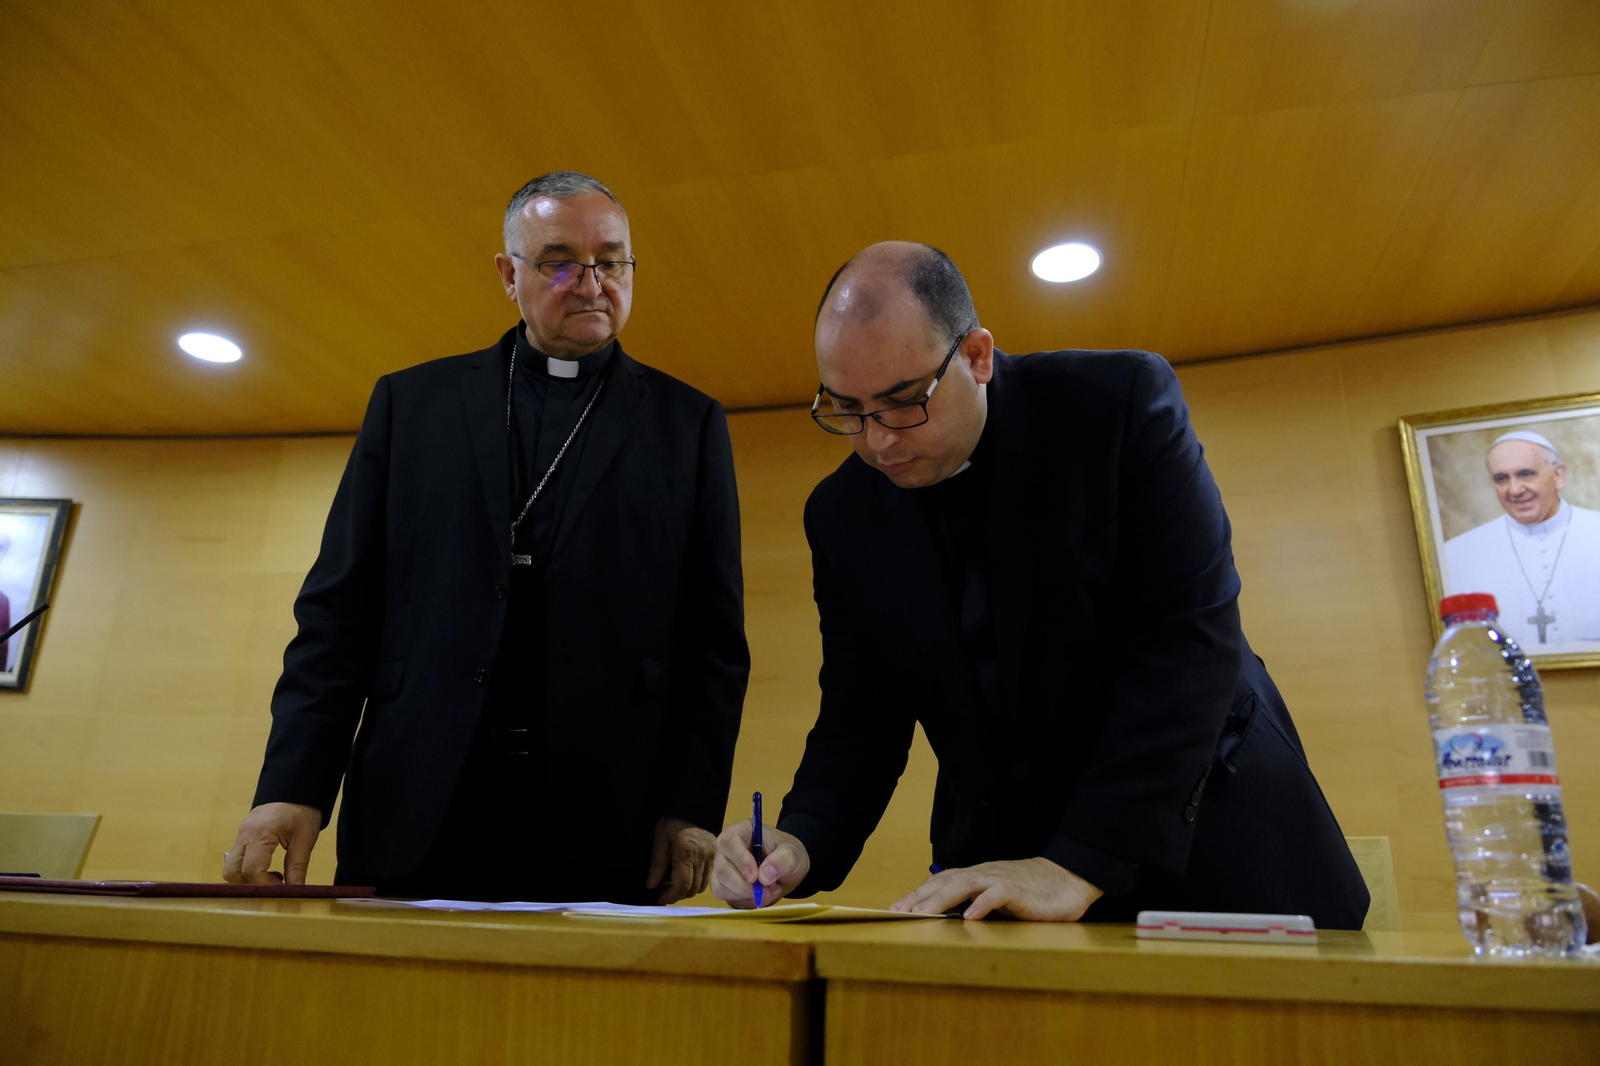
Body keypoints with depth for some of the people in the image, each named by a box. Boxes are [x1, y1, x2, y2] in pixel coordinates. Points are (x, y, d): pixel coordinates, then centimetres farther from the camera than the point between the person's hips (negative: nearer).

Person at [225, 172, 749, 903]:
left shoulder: (686, 423, 8)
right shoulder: (409, 403, 11)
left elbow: (714, 636, 3)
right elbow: (340, 608, 7)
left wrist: (694, 809, -5)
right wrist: (294, 785, -4)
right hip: (415, 819, 2)